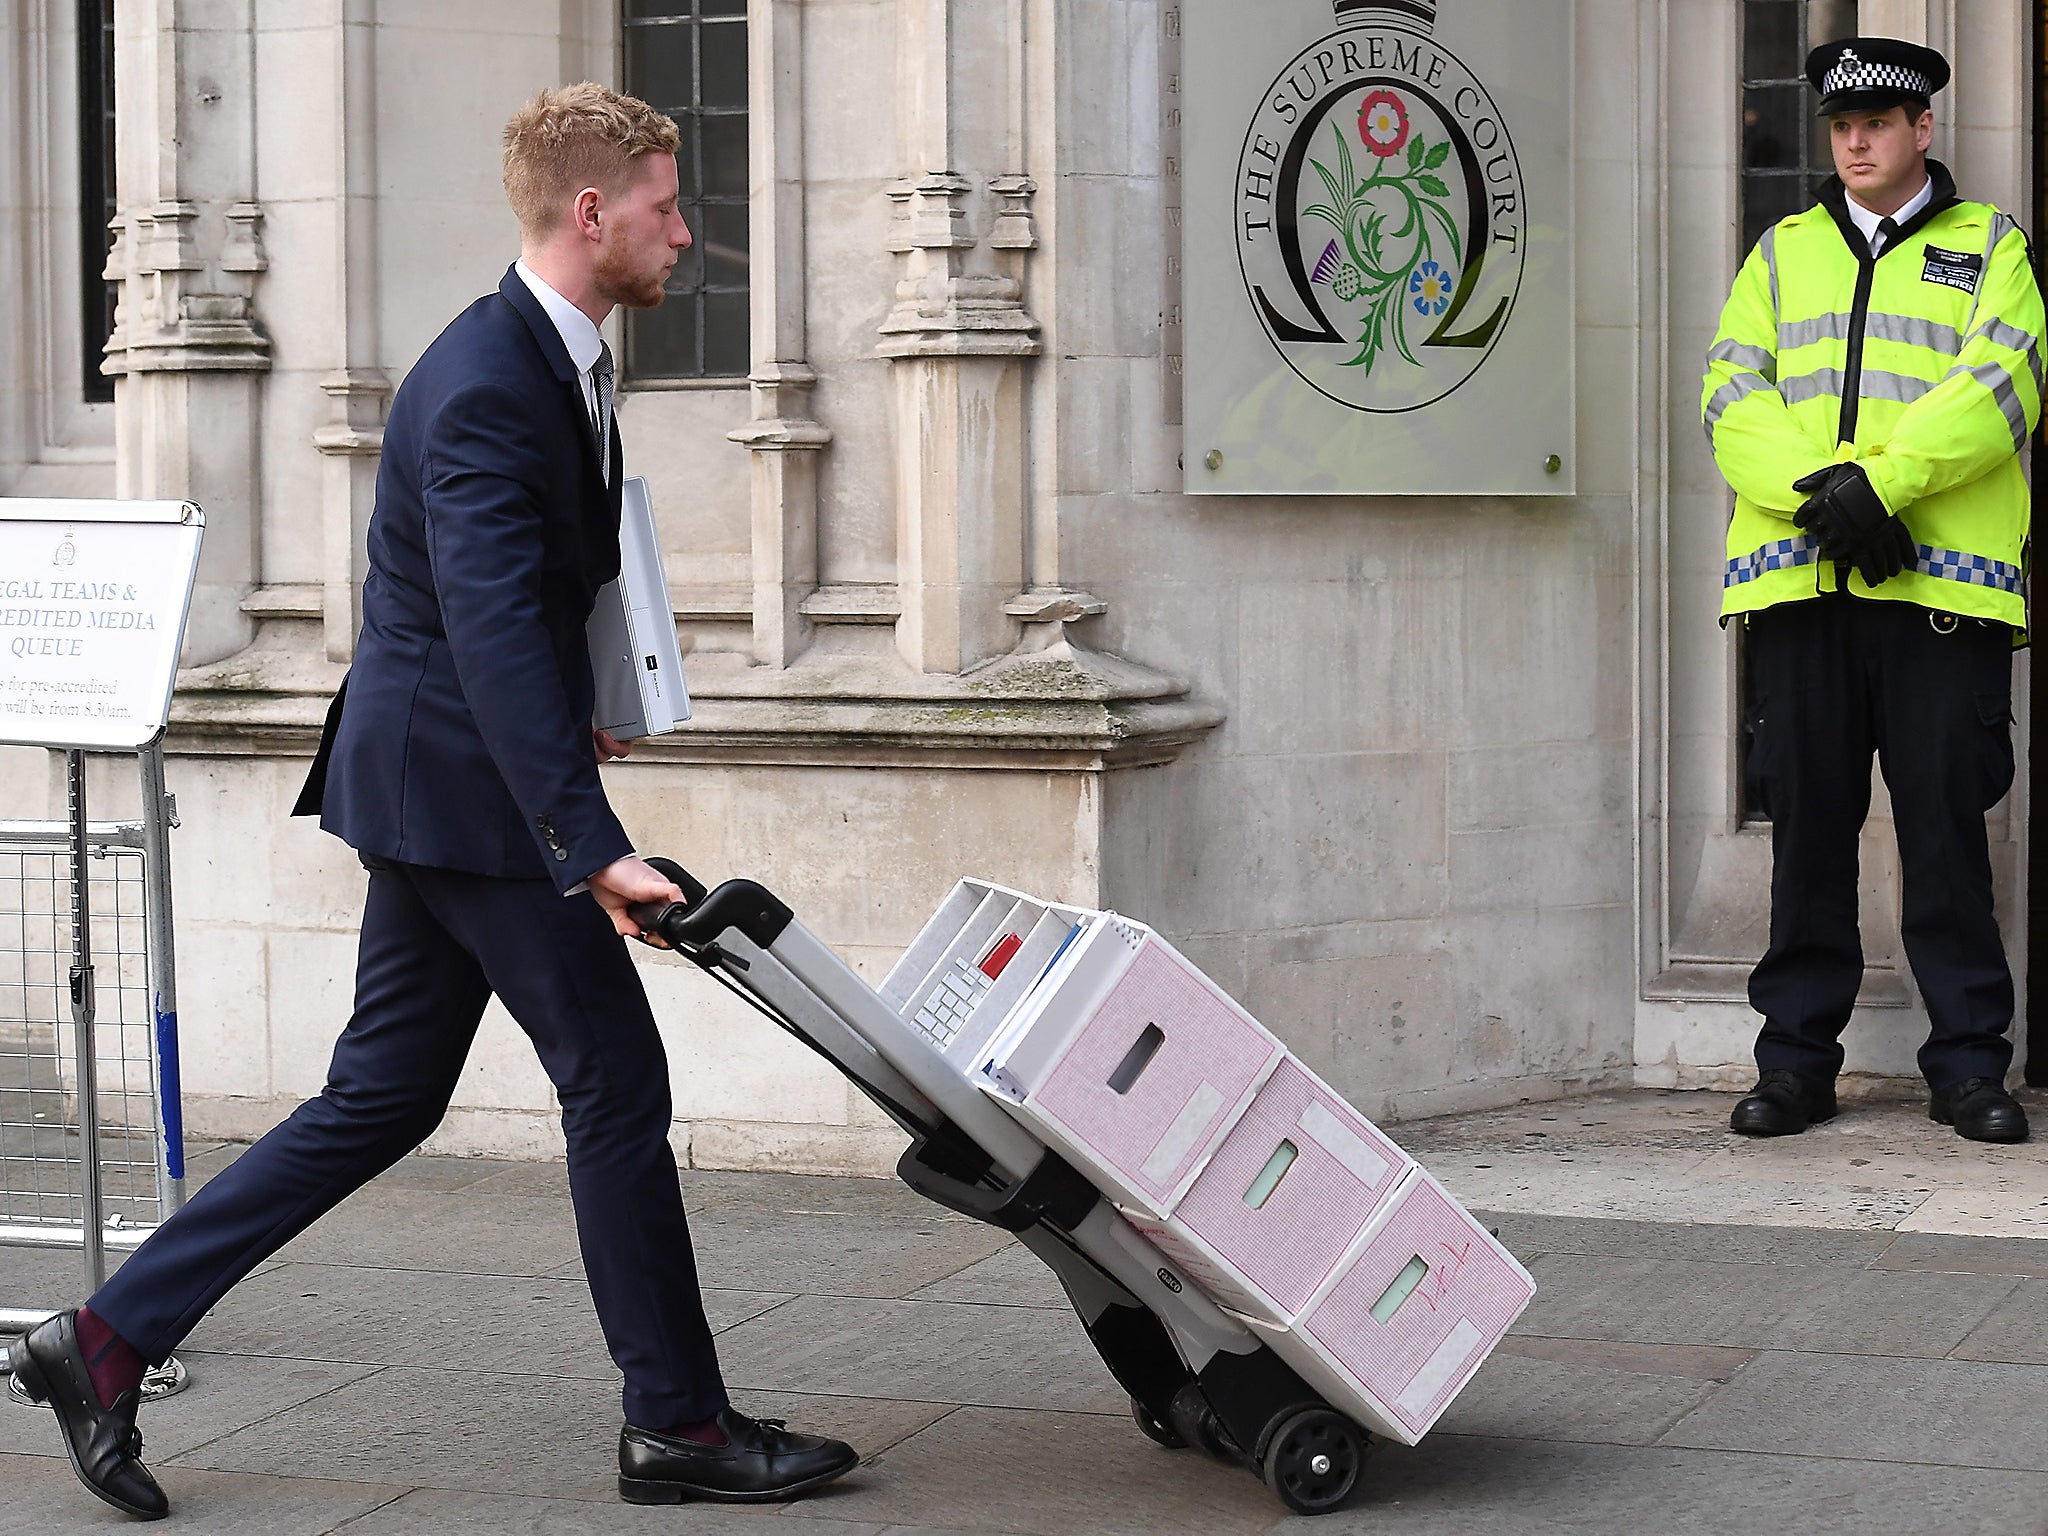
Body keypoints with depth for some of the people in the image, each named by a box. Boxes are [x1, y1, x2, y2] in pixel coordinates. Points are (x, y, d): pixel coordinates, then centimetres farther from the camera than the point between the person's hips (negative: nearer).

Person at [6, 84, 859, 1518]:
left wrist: (575, 705, 23)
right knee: (617, 1086, -1)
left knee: (379, 1101, 12)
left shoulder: (558, 360, 11)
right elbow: (494, 638, -32)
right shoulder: (484, 389, -22)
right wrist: (592, 849, -38)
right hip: (467, 791, -10)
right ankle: (680, 1425, 10)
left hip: (431, 782, 10)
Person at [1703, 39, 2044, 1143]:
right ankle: (1797, 1059, 11)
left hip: (1942, 583, -2)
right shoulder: (1783, 253, 20)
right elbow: (1733, 397, 6)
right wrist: (1822, 491, -12)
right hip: (1799, 580, 2)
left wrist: (1880, 482, -17)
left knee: (1945, 822, -3)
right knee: (1808, 822, 4)